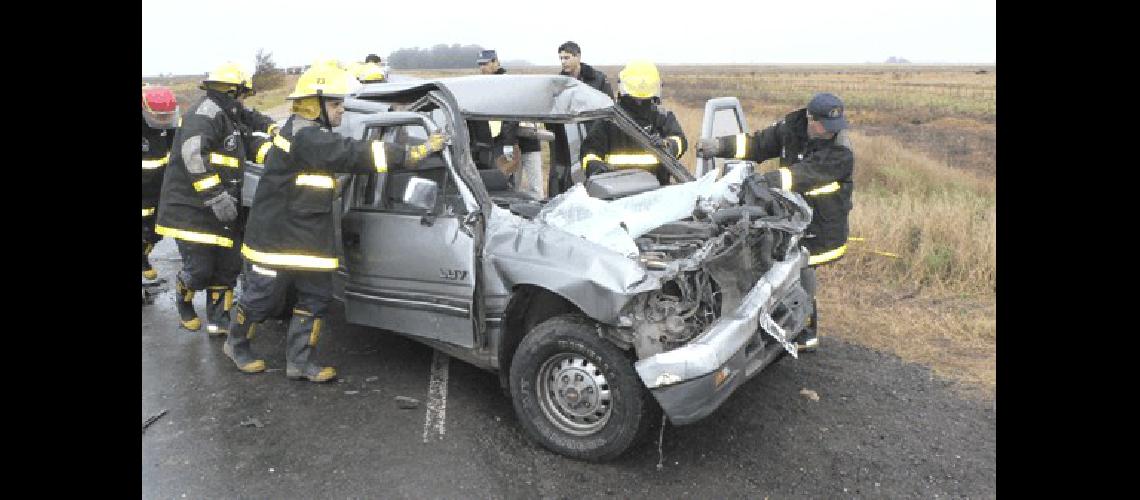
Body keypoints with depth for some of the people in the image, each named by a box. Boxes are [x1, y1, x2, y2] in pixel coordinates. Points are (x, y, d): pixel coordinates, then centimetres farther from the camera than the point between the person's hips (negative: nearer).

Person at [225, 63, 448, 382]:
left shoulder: (314, 136, 10)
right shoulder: (305, 137, -23)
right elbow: (355, 155, -32)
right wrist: (415, 152, -33)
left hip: (309, 241, 9)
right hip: (276, 239, -9)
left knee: (315, 298, 10)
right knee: (262, 297, 8)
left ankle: (300, 361, 19)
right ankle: (236, 345, 33)